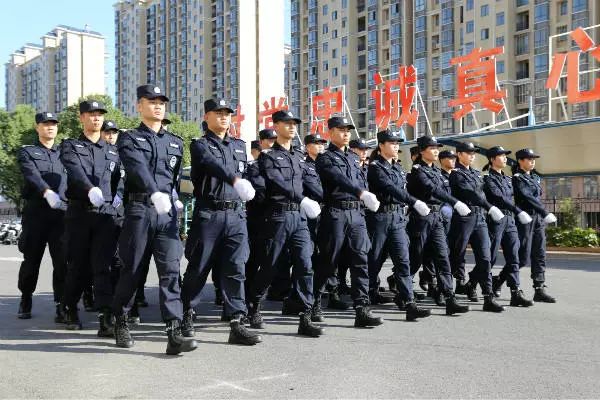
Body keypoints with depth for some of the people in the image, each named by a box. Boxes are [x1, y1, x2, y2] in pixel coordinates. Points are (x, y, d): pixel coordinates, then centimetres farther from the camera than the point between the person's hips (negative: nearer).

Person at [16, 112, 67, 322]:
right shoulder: (27, 152, 9)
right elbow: (32, 175, -11)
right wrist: (47, 192, -31)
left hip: (62, 213, 2)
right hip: (35, 213, -1)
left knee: (62, 261, -7)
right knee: (31, 260, 7)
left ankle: (62, 306, -4)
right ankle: (25, 301, 26)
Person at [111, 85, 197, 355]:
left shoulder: (176, 143, 18)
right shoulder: (129, 138, 3)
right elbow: (138, 167, -18)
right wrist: (155, 193, -34)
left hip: (168, 212, 3)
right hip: (139, 209, -3)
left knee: (171, 270, -8)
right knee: (131, 269, 6)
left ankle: (174, 334, -12)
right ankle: (120, 323, 26)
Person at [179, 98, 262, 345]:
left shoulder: (240, 145, 18)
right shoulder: (200, 145, 0)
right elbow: (211, 163, -22)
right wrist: (233, 178, -40)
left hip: (236, 216, 4)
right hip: (208, 214, -4)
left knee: (236, 269, -3)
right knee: (198, 268, 5)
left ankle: (237, 324, -3)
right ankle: (187, 315, 22)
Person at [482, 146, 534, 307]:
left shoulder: (508, 179, 17)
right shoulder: (488, 178, -8)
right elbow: (499, 197, -19)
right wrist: (519, 211, -25)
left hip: (510, 220, 7)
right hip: (495, 220, -7)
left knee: (513, 258, 0)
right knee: (490, 257, -1)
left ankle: (515, 293, 1)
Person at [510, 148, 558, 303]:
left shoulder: (535, 177, 17)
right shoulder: (517, 178, -9)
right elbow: (528, 198, -19)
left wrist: (542, 216, 11)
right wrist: (546, 213, -25)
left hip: (539, 220, 8)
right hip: (525, 220, -8)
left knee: (539, 256, 5)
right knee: (523, 257, -6)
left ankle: (539, 290, 7)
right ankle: (499, 280, 10)